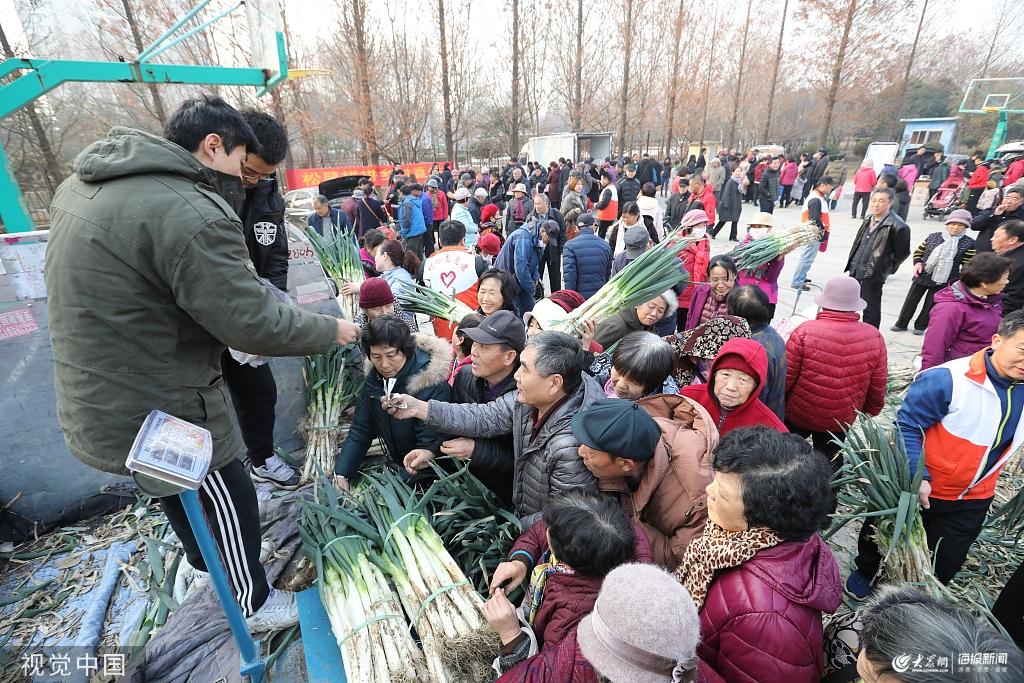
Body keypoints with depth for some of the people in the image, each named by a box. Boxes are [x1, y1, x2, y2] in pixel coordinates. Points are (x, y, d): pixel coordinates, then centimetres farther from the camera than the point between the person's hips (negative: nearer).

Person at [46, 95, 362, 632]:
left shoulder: (87, 181, 4)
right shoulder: (189, 214, -28)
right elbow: (253, 322, -27)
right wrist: (331, 330, -11)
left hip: (95, 398, 9)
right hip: (158, 411, -9)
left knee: (176, 488, 31)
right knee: (232, 500, 14)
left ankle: (201, 561, 59)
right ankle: (254, 606, 38)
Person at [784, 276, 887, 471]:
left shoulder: (805, 331, -23)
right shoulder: (874, 337, -11)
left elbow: (786, 376, -17)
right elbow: (878, 388, 0)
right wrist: (871, 409, 19)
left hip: (798, 414, -3)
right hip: (841, 419, 3)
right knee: (830, 464, 20)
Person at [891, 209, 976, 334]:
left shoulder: (968, 243, -4)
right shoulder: (933, 236, 0)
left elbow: (968, 265, -4)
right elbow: (918, 251, 10)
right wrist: (917, 263, -8)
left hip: (942, 281, -2)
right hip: (922, 276, 2)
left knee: (930, 304, 10)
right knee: (911, 300, 8)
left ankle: (920, 326, 25)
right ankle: (901, 324, 20)